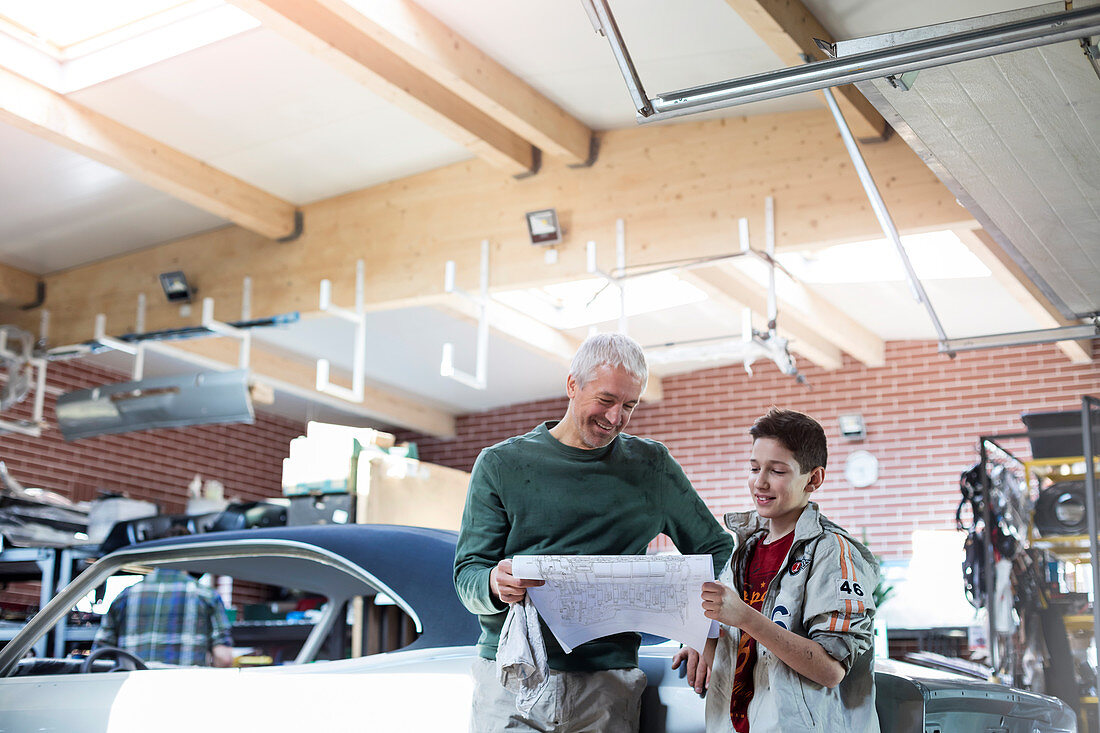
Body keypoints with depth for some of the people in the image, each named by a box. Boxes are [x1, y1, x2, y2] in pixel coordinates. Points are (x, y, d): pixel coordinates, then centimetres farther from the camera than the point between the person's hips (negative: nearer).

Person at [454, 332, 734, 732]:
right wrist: (494, 586, -22)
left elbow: (716, 549, 16)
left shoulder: (651, 465, 11)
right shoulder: (501, 464, 5)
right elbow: (467, 573, 2)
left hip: (607, 685, 1)